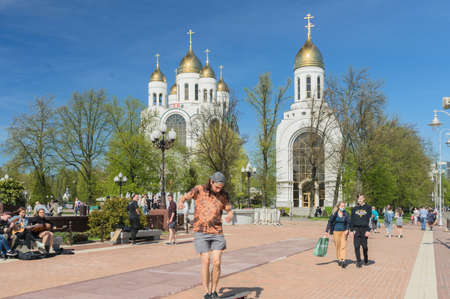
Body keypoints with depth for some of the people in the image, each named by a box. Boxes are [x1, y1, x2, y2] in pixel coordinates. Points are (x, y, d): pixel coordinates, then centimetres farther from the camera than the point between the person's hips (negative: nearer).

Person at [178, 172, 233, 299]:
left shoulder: (223, 194, 0)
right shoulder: (199, 189, -5)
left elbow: (230, 212, 5)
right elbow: (184, 198, 1)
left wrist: (230, 216, -21)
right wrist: (180, 203, -25)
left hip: (217, 233, 2)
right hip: (201, 232, -2)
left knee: (217, 262, -6)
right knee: (206, 262, -8)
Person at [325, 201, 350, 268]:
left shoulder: (346, 214, 0)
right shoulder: (334, 213, -3)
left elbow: (348, 222, 0)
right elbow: (330, 222, 3)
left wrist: (347, 230, -15)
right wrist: (327, 231, 1)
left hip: (344, 232, 0)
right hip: (336, 231, 0)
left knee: (343, 246, -10)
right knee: (337, 246, 5)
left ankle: (343, 260, -14)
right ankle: (339, 259, 20)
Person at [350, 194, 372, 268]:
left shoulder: (368, 208, 4)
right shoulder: (354, 208, 11)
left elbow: (370, 219, -2)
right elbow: (351, 220, 12)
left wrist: (368, 230, -10)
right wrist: (351, 230, 3)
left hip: (364, 229, -1)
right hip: (356, 229, 1)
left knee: (364, 246, 4)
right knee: (356, 246, -7)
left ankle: (366, 260, 25)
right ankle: (358, 262, 0)